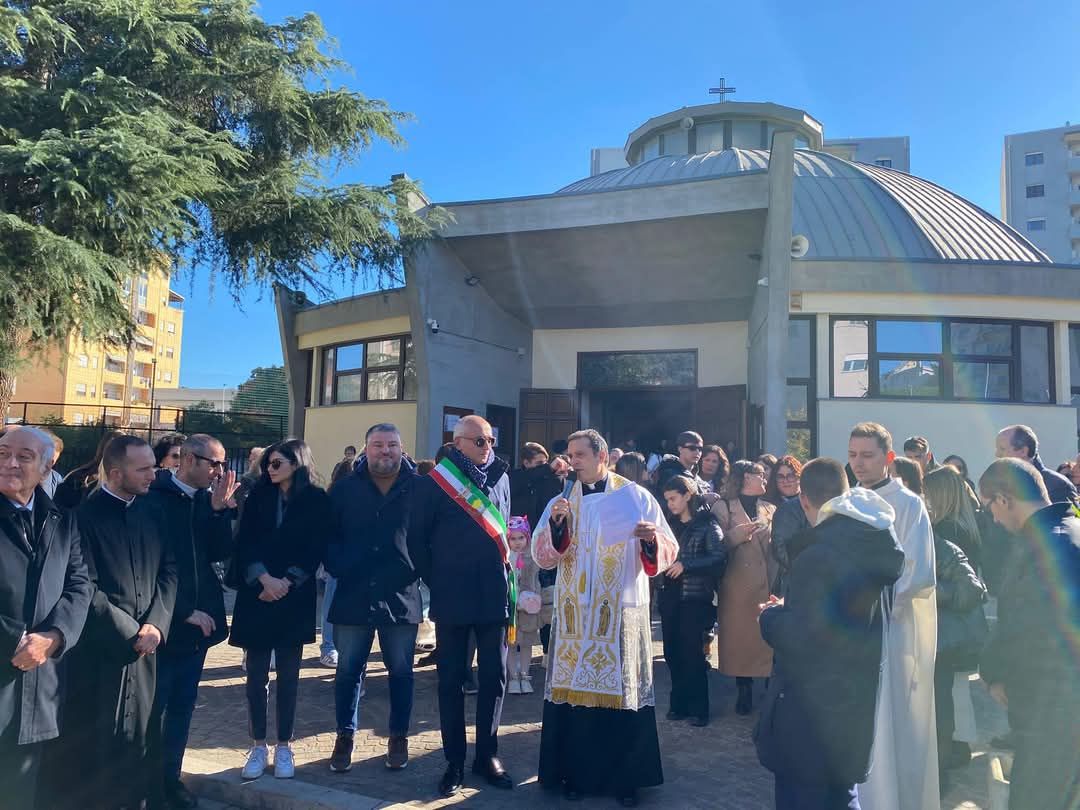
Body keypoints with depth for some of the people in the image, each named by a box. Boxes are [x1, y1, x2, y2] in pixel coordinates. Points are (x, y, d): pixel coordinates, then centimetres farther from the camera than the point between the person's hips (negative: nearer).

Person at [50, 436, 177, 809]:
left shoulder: (151, 510, 7)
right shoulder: (85, 514, -10)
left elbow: (169, 568, 6)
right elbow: (86, 589, -13)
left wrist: (155, 624, -7)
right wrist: (130, 631, -11)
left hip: (145, 646, 5)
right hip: (98, 651, -5)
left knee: (136, 741, 12)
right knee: (90, 744, 6)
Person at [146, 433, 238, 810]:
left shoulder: (209, 499, 6)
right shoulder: (154, 499, -14)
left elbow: (221, 552, 0)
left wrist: (219, 509, -13)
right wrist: (183, 610, -13)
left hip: (200, 618, 6)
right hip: (164, 619, -6)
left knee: (183, 703, 15)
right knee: (155, 705, 5)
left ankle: (170, 776, 27)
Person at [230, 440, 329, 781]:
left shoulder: (317, 500, -1)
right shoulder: (258, 496, 6)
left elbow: (315, 550, -4)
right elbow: (245, 542, -1)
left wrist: (285, 583, -13)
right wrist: (264, 579, -15)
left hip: (295, 597, -2)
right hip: (256, 595, 2)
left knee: (288, 674, 4)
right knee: (256, 674, 5)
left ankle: (284, 747, 15)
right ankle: (258, 746, 16)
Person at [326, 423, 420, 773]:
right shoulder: (345, 488, 4)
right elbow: (328, 533, 6)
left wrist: (419, 570, -6)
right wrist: (338, 567, -6)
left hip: (401, 596, -1)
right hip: (354, 594, 1)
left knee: (401, 671, 11)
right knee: (348, 670, 10)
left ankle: (399, 737, 26)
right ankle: (345, 736, 25)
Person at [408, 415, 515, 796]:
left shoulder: (501, 478, 8)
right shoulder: (434, 483, -5)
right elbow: (416, 538, -1)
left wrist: (503, 574, 13)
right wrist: (435, 580, -1)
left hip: (493, 594, 4)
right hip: (453, 597, -3)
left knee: (494, 677, 8)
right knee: (451, 680, 6)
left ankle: (487, 755, 22)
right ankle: (454, 761, 17)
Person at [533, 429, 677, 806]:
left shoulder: (636, 497, 0)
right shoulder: (560, 502, 7)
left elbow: (668, 551, -2)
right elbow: (542, 557, -1)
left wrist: (652, 538, -24)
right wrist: (555, 524, -18)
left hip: (622, 614, -2)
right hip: (574, 615, 2)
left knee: (621, 692, 3)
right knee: (574, 690, 5)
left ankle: (625, 777, 17)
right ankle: (575, 773, 19)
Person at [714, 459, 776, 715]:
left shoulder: (771, 509, 14)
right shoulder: (723, 507, 4)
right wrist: (737, 534, -18)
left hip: (768, 584, 2)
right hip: (738, 586, -2)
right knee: (740, 637, 2)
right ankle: (744, 690, 17)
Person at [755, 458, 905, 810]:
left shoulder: (818, 558, -24)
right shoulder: (873, 547, 2)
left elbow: (794, 639, -24)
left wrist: (771, 614, -5)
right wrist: (791, 607, 13)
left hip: (811, 713, -8)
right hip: (854, 706, 8)